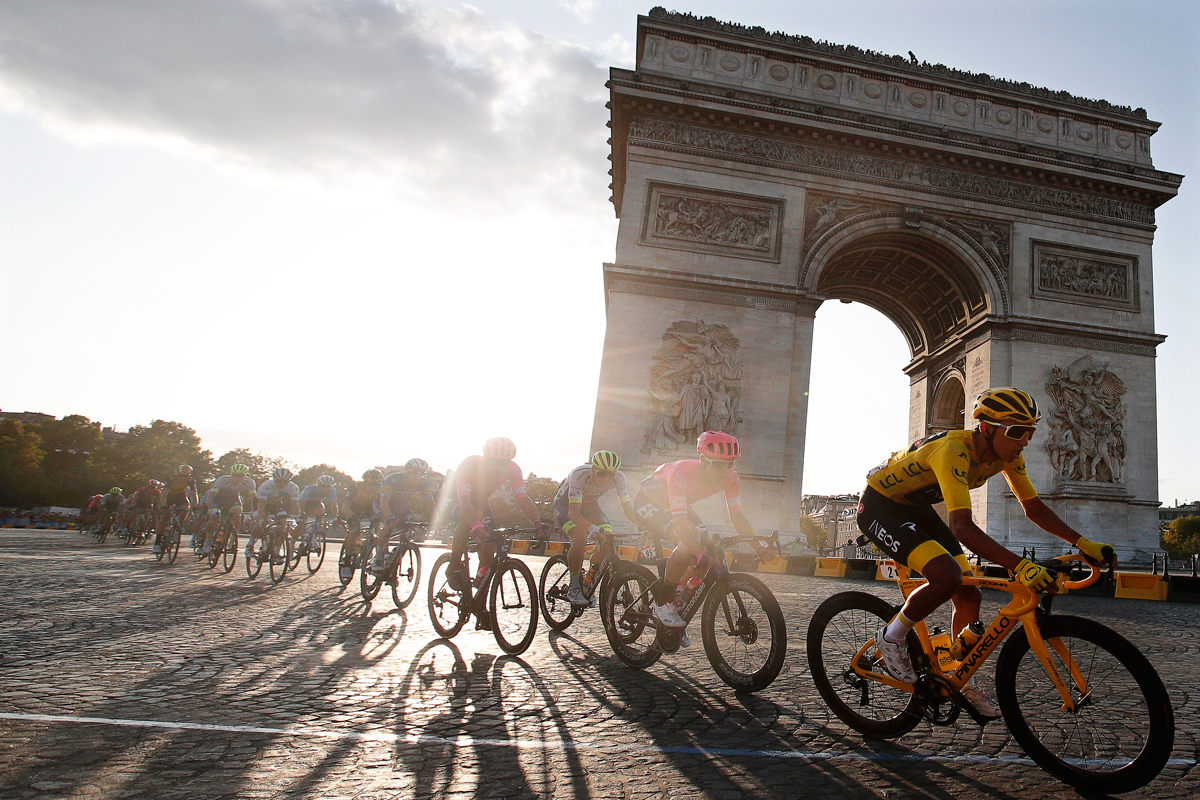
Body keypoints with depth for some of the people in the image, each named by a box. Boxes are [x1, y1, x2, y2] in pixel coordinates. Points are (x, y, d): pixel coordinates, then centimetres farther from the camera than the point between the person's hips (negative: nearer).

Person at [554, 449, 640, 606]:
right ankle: (574, 588, -13)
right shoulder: (579, 474, -38)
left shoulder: (618, 477, -26)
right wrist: (591, 527, -60)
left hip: (589, 503, 5)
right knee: (580, 537, -30)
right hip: (565, 503, -4)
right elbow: (573, 512, -43)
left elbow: (628, 509, -21)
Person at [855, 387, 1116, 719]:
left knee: (969, 596, 3)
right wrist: (1019, 565, -50)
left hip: (916, 508, 9)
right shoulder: (954, 451, -35)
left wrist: (1083, 543, -9)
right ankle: (891, 637, -5)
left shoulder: (1007, 455, -8)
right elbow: (963, 527, -42)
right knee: (948, 576, -28)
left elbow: (1034, 507, 2)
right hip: (879, 506, -8)